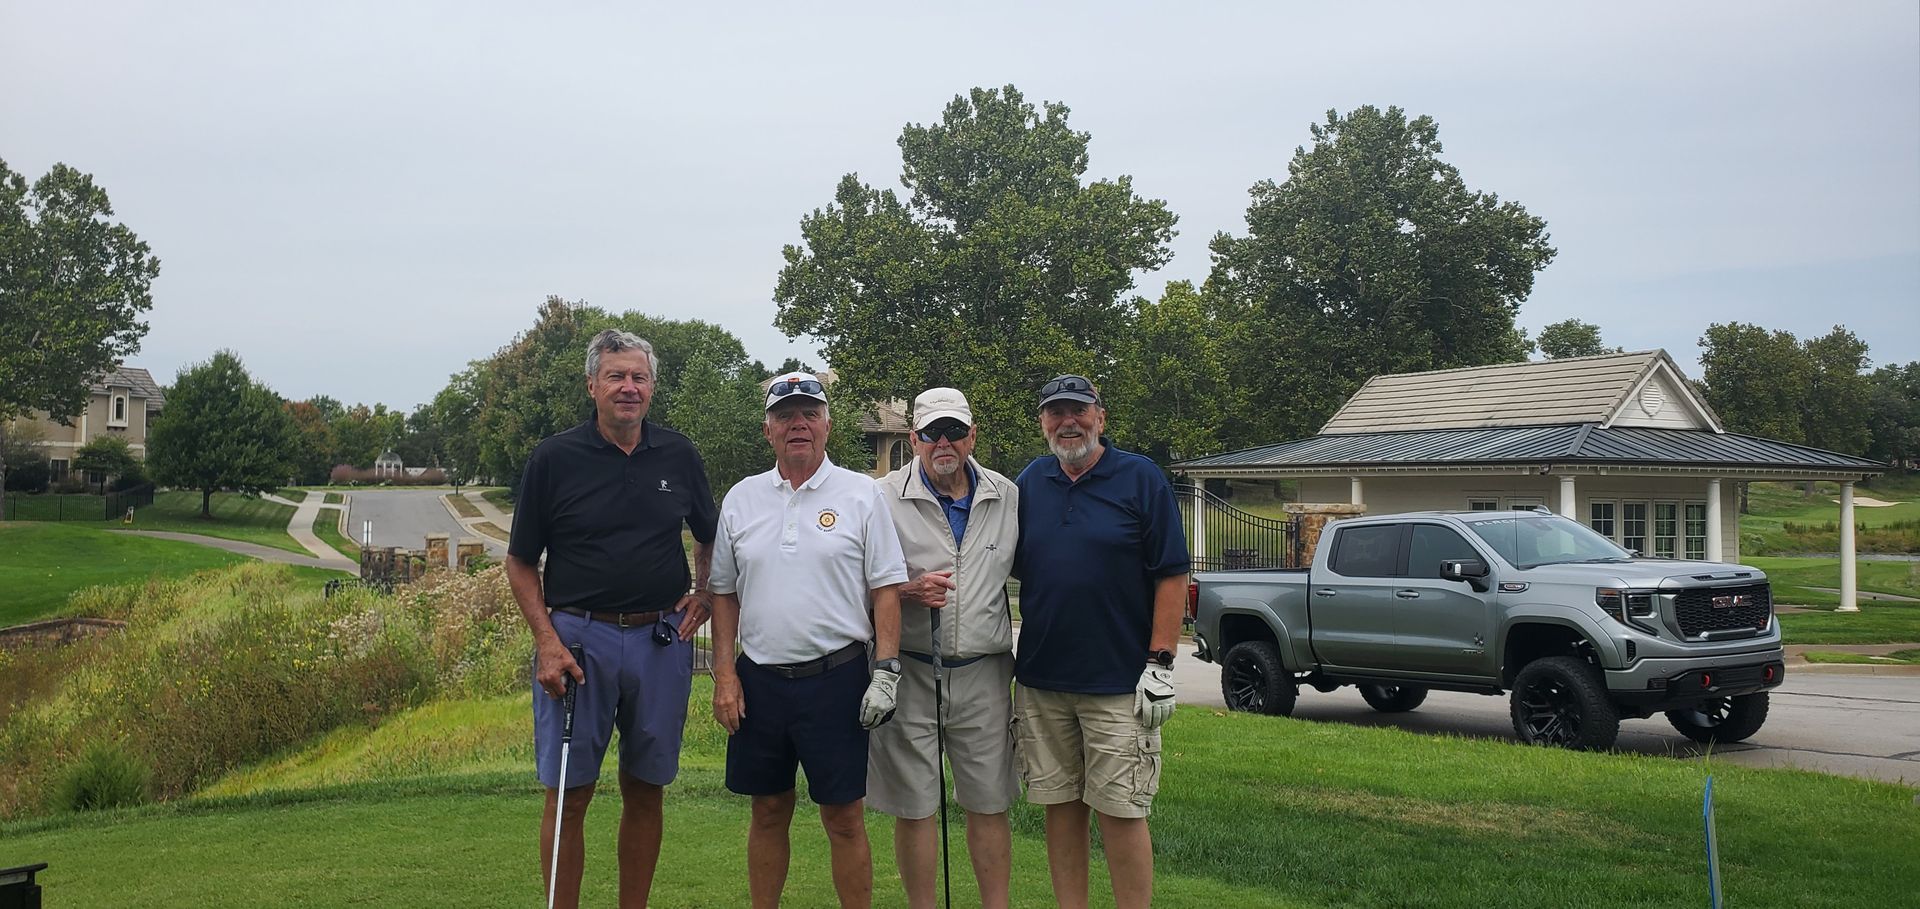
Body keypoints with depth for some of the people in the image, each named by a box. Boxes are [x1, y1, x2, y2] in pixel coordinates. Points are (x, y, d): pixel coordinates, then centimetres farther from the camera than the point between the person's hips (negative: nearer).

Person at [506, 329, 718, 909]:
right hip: (578, 637, -2)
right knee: (569, 794, 0)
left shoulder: (679, 456, 6)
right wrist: (547, 641, -9)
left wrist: (704, 593, 4)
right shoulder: (554, 459, -2)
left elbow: (709, 537, 21)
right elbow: (520, 563, 2)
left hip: (662, 639, 3)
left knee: (645, 790, 10)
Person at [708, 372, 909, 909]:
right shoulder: (741, 499, 8)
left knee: (844, 817, 3)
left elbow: (886, 589, -1)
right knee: (768, 812, 13)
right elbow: (725, 594, 12)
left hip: (836, 677, -3)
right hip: (759, 680, 3)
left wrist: (886, 670, -9)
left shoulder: (861, 495, 0)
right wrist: (725, 675, 4)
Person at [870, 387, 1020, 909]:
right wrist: (907, 591, -19)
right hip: (909, 673, -2)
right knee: (913, 807, 6)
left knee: (989, 804, 9)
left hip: (984, 674, 2)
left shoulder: (1007, 497, 7)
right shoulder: (885, 498, -3)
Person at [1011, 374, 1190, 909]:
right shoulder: (1027, 485, 9)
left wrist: (1159, 664, -11)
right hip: (1041, 680, 4)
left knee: (1120, 813, -2)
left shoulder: (1141, 480, -3)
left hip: (1118, 684, -4)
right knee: (1061, 806, 10)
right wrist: (1009, 661, 11)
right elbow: (1010, 571, 15)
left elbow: (1171, 576, -5)